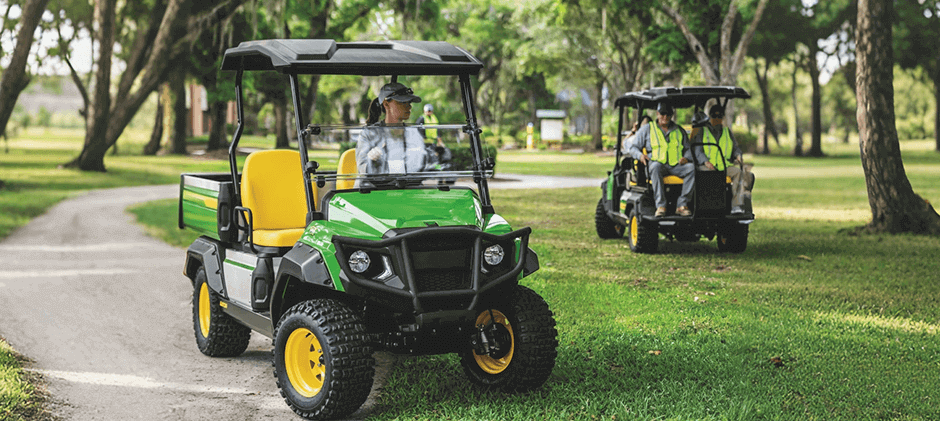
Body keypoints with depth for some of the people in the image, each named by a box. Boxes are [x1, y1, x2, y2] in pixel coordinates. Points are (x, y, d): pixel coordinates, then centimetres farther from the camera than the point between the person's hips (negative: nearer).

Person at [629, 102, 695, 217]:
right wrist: (640, 155, -9)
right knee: (656, 167, -40)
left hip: (676, 165, 3)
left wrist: (686, 157, -1)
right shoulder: (646, 129, 16)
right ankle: (660, 206, -44)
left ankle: (682, 205, -30)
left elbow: (688, 148, 23)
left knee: (692, 168, -29)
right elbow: (633, 147, 15)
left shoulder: (679, 130, 23)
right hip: (656, 162, -2)